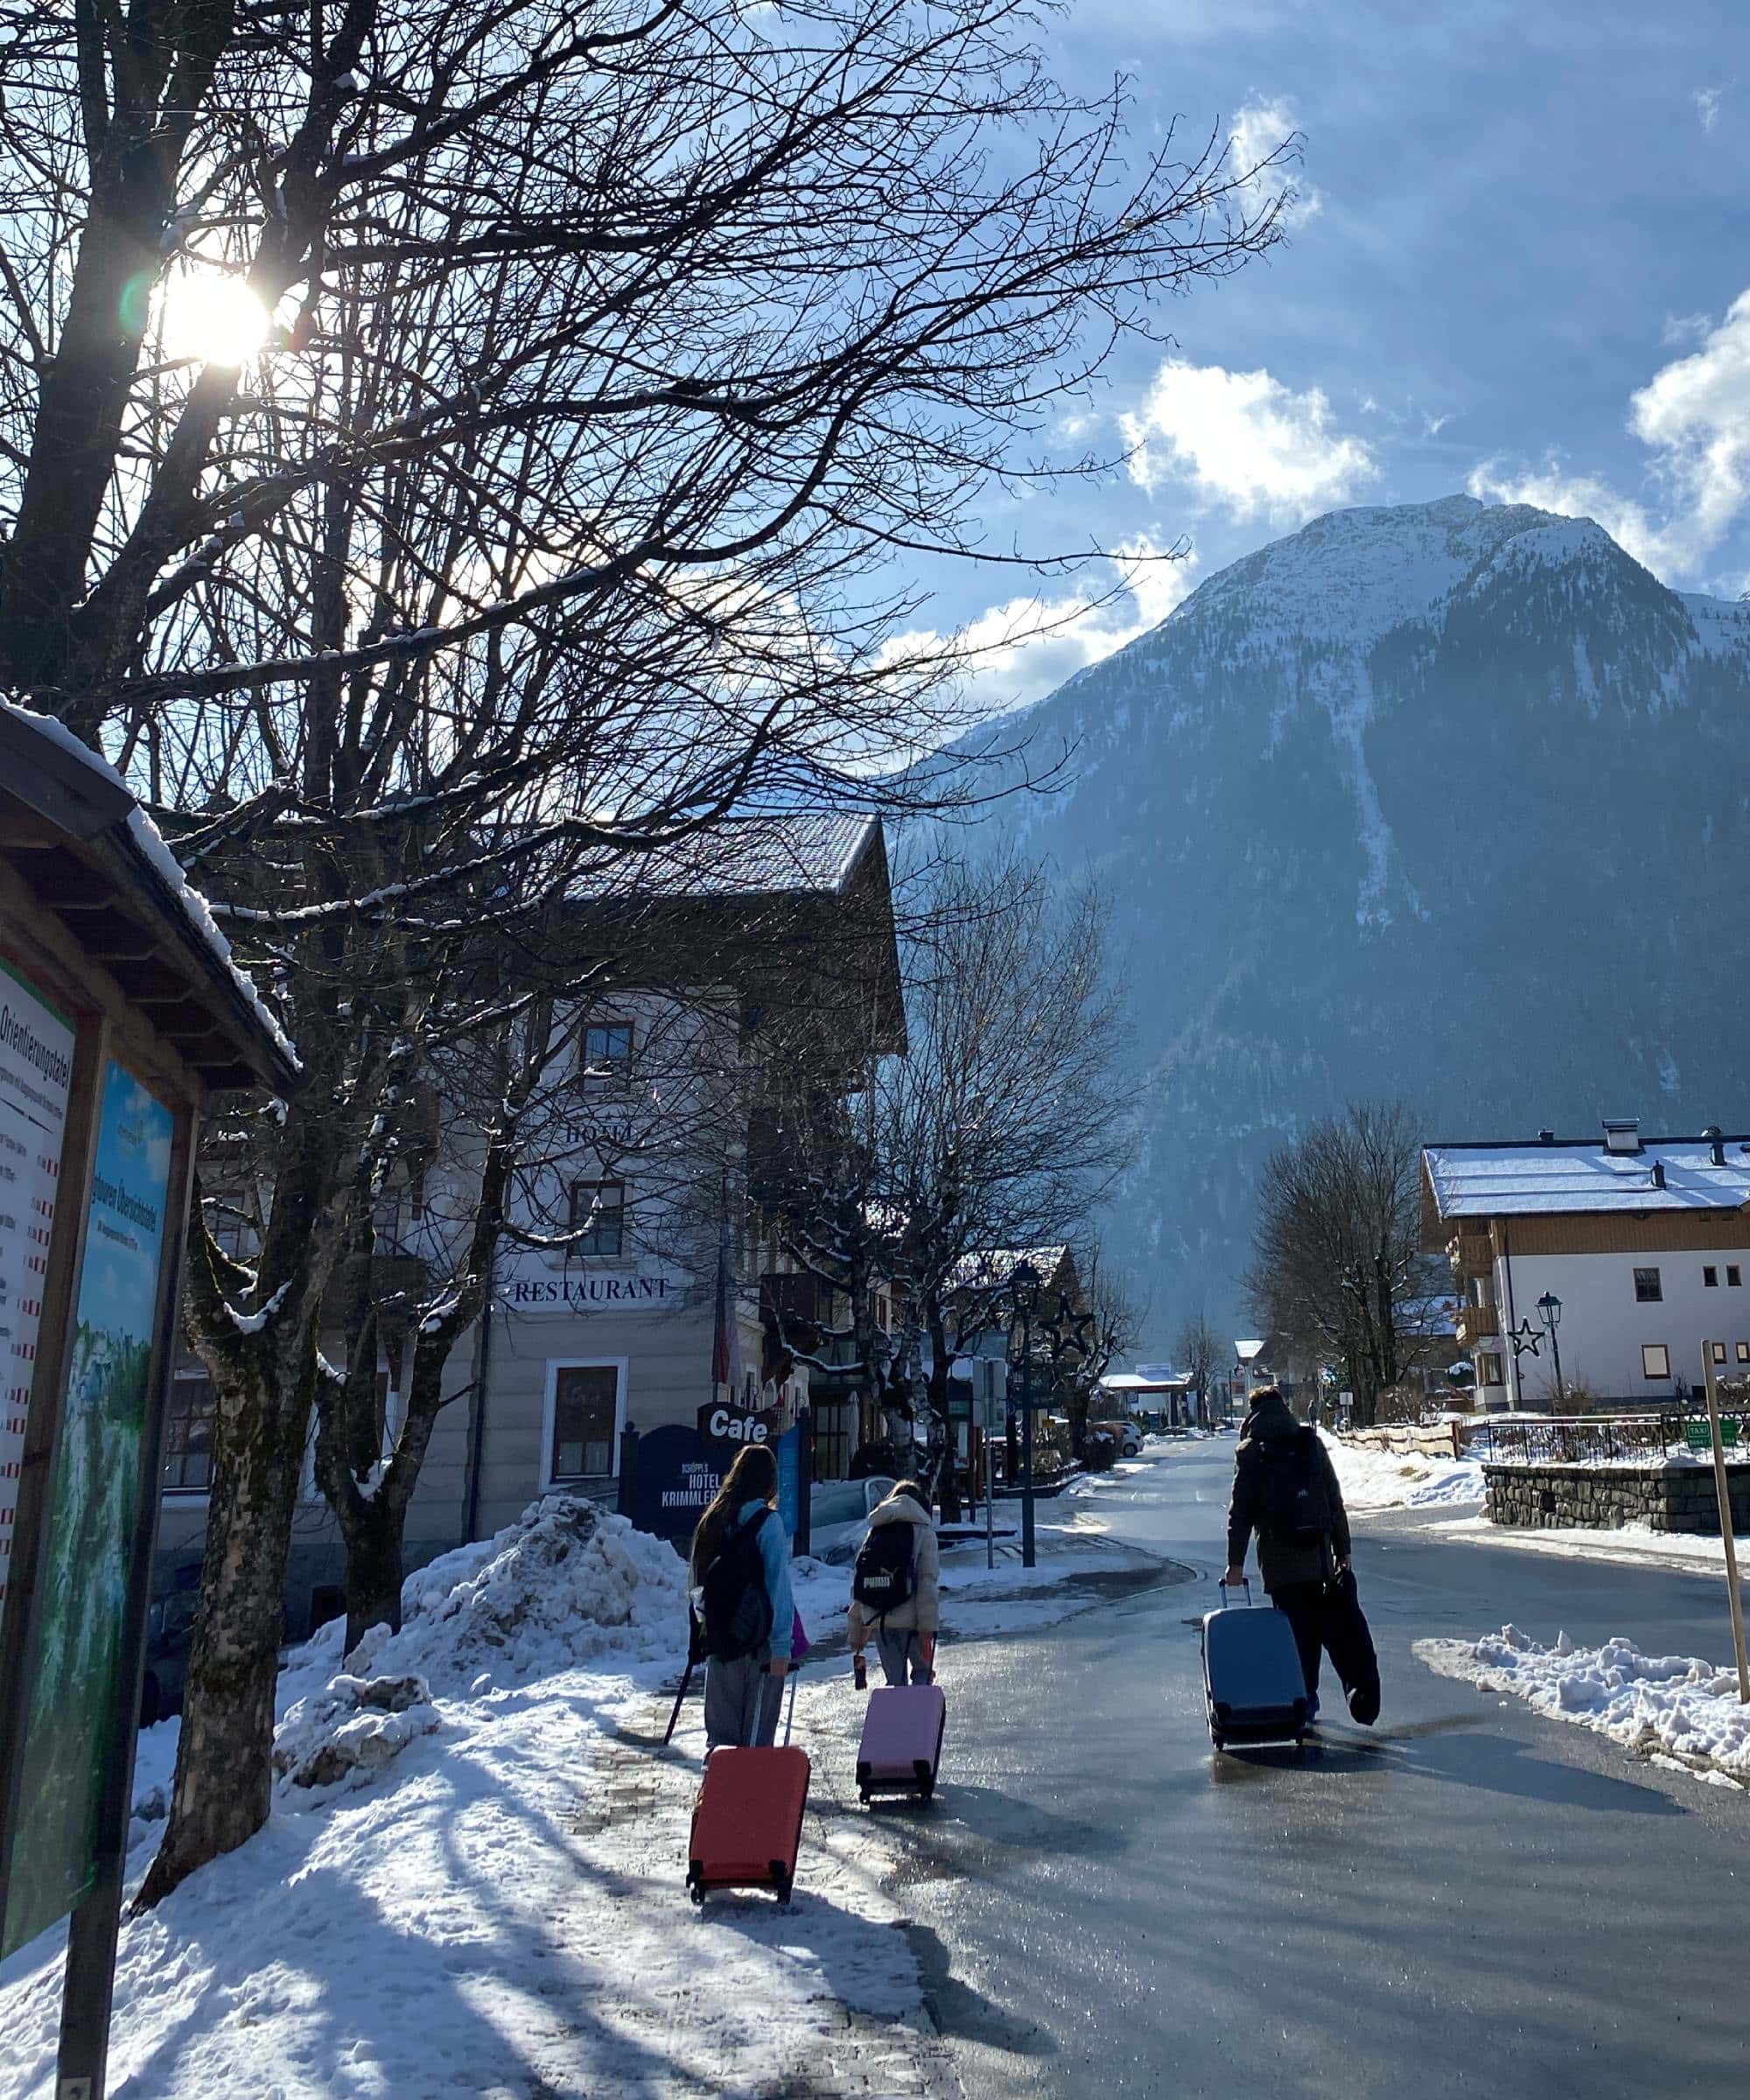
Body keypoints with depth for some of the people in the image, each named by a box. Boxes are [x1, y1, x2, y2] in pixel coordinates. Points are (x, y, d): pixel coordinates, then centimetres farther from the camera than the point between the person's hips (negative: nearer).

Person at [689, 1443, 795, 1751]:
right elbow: (778, 1586, -14)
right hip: (759, 1640, -5)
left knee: (721, 1730, 13)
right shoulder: (766, 1522, -10)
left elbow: (699, 1581, 12)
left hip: (718, 1638, 5)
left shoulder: (713, 1518, 6)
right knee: (756, 1733, 2)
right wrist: (781, 1645, -14)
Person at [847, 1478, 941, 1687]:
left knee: (895, 1680, 13)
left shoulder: (875, 1531, 15)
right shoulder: (922, 1531, 1)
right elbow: (927, 1582, -9)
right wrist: (928, 1627, -11)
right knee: (923, 1671, 13)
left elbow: (858, 1584, 12)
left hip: (877, 1621, 4)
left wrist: (857, 1630, 15)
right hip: (910, 1620, -4)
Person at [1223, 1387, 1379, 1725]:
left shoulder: (1249, 1452, -2)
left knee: (1297, 1629, 5)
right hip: (1319, 1555, 2)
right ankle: (1363, 1692, 2)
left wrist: (1236, 1561, -1)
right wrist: (1343, 1551, 12)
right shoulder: (1312, 1443, 6)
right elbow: (1335, 1503, 7)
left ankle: (1305, 1699, 5)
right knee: (1338, 1625, 9)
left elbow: (1240, 1511, -4)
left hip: (1279, 1560, -2)